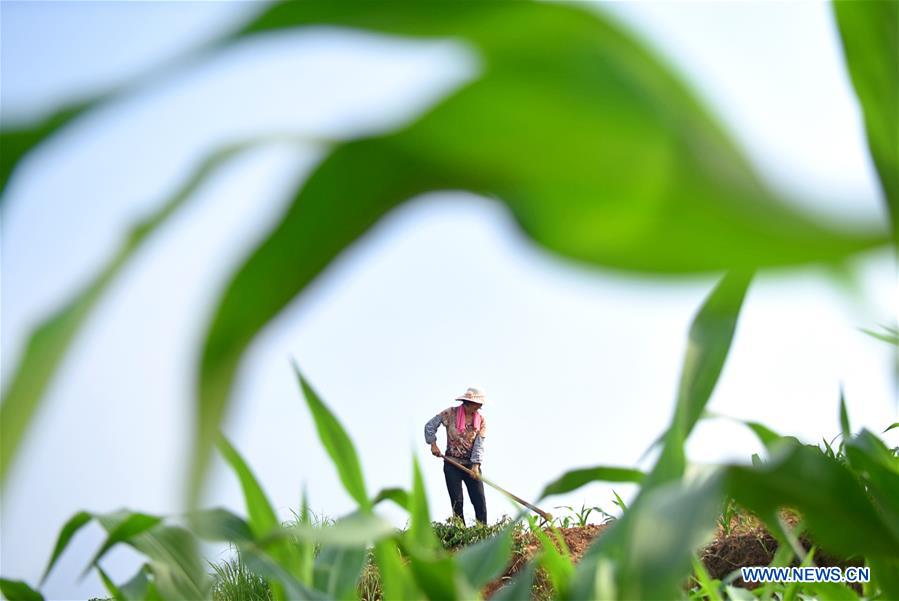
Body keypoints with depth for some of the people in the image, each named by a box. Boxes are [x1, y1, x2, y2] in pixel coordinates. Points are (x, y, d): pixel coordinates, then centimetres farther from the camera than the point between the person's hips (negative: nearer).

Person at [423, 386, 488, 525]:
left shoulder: (481, 420, -1)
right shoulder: (450, 413, -8)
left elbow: (479, 444, -7)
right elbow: (430, 426, 2)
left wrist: (476, 465, -18)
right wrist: (433, 444, -6)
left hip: (471, 464, 2)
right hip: (452, 464, -2)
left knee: (480, 501, -5)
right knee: (457, 502, -3)